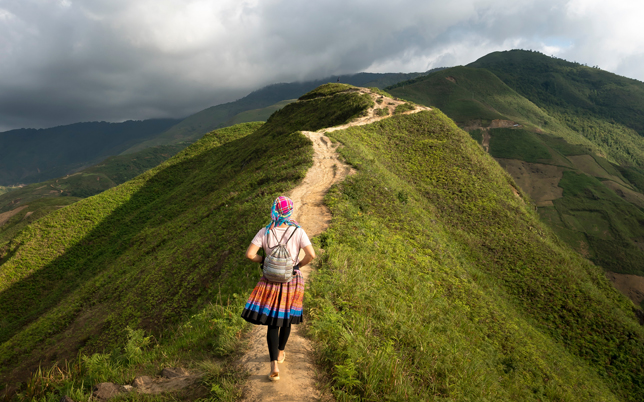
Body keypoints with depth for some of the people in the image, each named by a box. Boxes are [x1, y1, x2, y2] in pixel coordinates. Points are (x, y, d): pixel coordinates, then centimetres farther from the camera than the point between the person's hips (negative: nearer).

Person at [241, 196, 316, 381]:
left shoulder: (264, 232, -11)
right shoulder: (298, 231, -13)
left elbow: (249, 254, -16)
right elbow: (311, 255, -21)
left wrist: (263, 260, 3)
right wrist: (300, 264, -2)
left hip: (271, 282, 0)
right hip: (292, 281, 1)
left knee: (272, 323, 7)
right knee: (286, 318, 23)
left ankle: (274, 365, -3)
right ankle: (280, 352, 43)